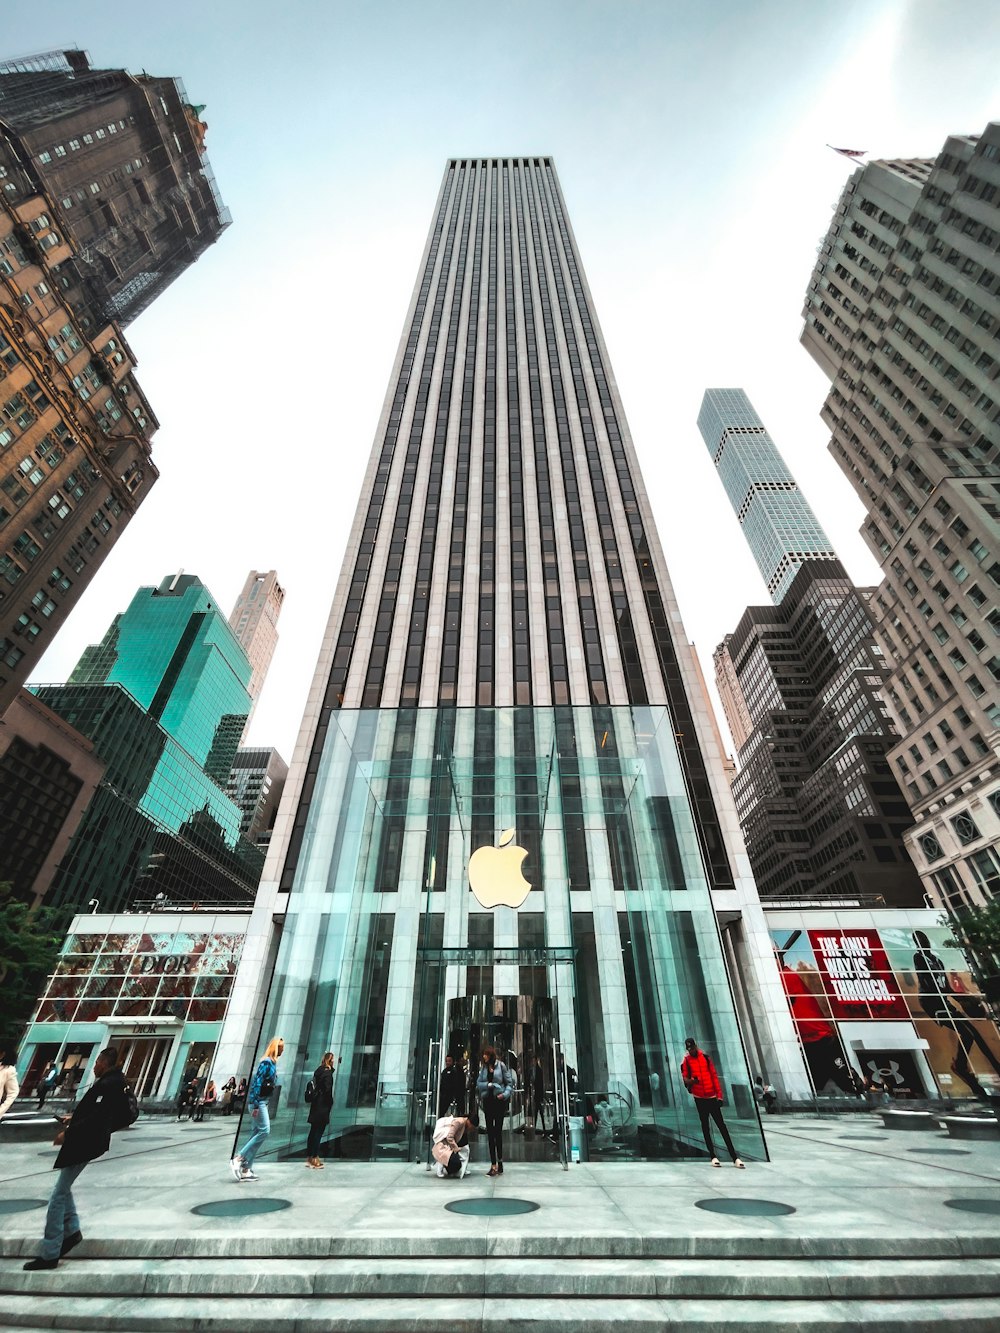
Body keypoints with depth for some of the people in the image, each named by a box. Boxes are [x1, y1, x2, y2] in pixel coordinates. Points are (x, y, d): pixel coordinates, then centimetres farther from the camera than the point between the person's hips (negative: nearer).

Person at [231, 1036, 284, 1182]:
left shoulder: (272, 1063, 14)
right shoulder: (266, 1062, -15)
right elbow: (257, 1082, -20)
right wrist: (255, 1105, -22)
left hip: (262, 1102, 9)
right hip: (258, 1102, -9)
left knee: (257, 1133, 8)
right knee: (264, 1130, -11)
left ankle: (246, 1169, 11)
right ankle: (238, 1159, -6)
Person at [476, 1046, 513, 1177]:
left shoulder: (501, 1065, -4)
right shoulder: (483, 1067, 6)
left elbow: (509, 1082, -2)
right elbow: (478, 1084, 1)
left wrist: (505, 1094, -17)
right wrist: (489, 1085, -14)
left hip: (499, 1101, -4)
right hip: (487, 1101, 4)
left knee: (498, 1131, -1)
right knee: (490, 1132, 6)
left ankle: (499, 1163, 11)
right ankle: (493, 1164, 14)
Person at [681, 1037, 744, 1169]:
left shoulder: (705, 1057, 3)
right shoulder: (686, 1061, -2)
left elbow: (714, 1076, 6)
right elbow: (685, 1078, -5)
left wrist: (719, 1095, 1)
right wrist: (690, 1081, -28)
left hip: (712, 1096, 1)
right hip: (699, 1097, -1)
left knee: (722, 1125, 2)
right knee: (705, 1126, 6)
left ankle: (734, 1157, 7)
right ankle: (713, 1156, 17)